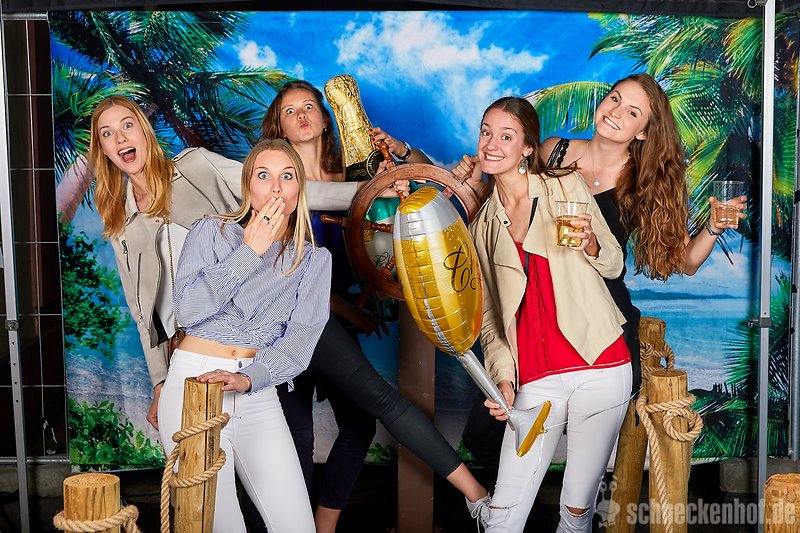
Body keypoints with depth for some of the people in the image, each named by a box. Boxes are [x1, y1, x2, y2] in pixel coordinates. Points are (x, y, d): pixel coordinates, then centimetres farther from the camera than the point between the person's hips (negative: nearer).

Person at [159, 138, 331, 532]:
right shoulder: (212, 232, 2)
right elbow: (188, 310, -12)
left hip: (258, 394, 3)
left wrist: (247, 378, -21)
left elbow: (300, 340, -4)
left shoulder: (314, 259, 7)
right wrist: (250, 251, -11)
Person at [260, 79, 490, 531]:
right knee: (380, 397, -17)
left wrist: (400, 151, -7)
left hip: (332, 314, 6)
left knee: (359, 423, 3)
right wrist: (347, 308, -8)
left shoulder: (347, 173, 10)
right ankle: (478, 494, -15)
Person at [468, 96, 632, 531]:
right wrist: (502, 377, 0)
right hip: (536, 380, 2)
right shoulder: (484, 225, 13)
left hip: (600, 366, -2)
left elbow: (614, 265, 9)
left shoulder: (567, 186, 4)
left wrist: (590, 243, -13)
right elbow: (490, 312, 13)